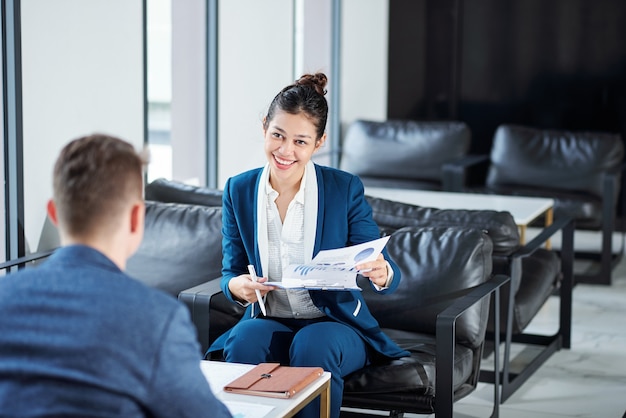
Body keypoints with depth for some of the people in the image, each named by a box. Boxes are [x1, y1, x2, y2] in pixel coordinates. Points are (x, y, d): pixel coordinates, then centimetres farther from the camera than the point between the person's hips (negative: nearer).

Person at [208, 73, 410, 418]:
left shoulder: (345, 189, -6)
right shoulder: (238, 191, 1)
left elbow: (386, 272, -7)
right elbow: (230, 271, 6)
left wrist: (381, 274, -32)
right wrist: (236, 285, -19)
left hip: (336, 325, -1)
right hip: (269, 322, 2)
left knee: (313, 346, -35)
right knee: (244, 340, -32)